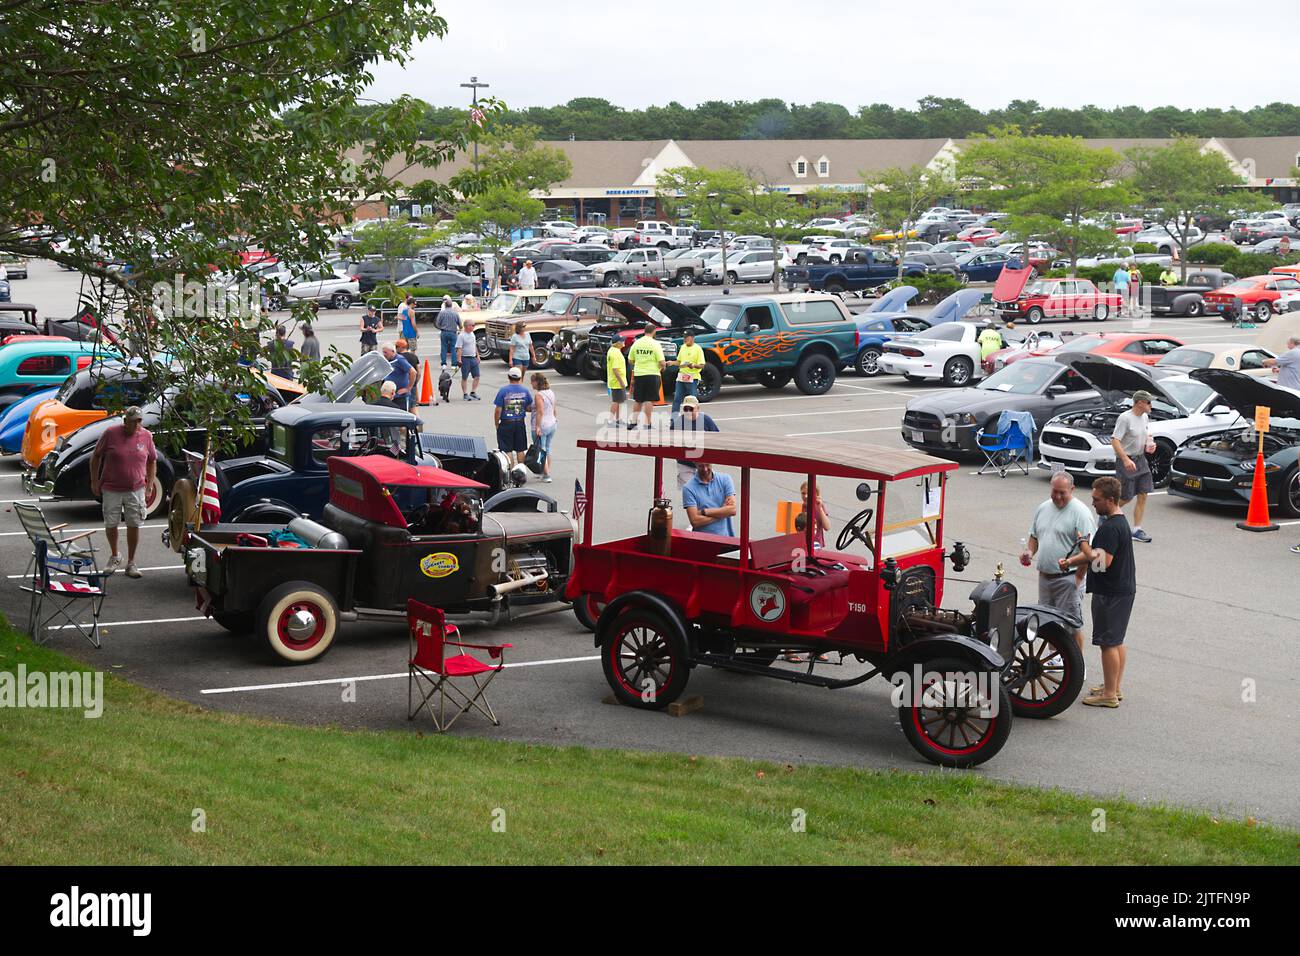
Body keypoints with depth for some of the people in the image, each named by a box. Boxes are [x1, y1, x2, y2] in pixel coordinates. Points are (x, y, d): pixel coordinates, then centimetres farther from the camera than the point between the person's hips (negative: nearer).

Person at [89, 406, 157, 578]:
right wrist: (94, 481, -1)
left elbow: (152, 461, 11)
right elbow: (96, 456, 1)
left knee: (134, 525, 1)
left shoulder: (146, 436, -1)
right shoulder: (111, 433, -9)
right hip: (111, 490, -1)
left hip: (136, 490, 1)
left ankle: (131, 563, 13)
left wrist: (150, 485, 5)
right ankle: (115, 556, 30)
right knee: (111, 525, 6)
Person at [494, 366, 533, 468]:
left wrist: (497, 424, 1)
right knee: (520, 450, 13)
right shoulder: (525, 391, -2)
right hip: (520, 423, 4)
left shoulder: (503, 391, -12)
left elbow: (498, 410, -11)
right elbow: (530, 408, 5)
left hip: (506, 424, -3)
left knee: (508, 450, 3)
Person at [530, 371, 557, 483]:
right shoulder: (551, 393, 7)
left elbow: (540, 412, -23)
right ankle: (547, 471, 26)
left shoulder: (538, 395, -17)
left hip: (542, 426, -8)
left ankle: (546, 475, -1)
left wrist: (537, 426, -23)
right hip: (552, 424, 8)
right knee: (547, 449, 19)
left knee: (541, 451, 0)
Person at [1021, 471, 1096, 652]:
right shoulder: (1043, 508, 11)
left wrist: (1079, 577, -19)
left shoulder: (1080, 512, -13)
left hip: (1068, 578, -7)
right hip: (1045, 576, 7)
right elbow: (1034, 535, 23)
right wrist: (1030, 551, 2)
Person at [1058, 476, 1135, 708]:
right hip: (1123, 590, 11)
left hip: (1111, 593, -11)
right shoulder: (1120, 521, 12)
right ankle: (1116, 688, 27)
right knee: (1117, 641, 17)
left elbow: (1102, 562, -29)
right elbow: (1096, 555, 17)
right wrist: (1070, 562, 8)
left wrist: (1084, 543, -16)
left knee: (1108, 642, -3)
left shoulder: (1110, 528, -22)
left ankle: (1109, 694, 2)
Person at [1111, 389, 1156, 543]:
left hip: (1140, 459, 8)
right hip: (1127, 460, -8)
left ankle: (1137, 530, 8)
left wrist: (1149, 443, 2)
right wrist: (1126, 460, -32)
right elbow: (1115, 441, -22)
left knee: (1143, 495, 3)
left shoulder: (1144, 417, 8)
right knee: (1126, 497, -2)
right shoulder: (1125, 418, -18)